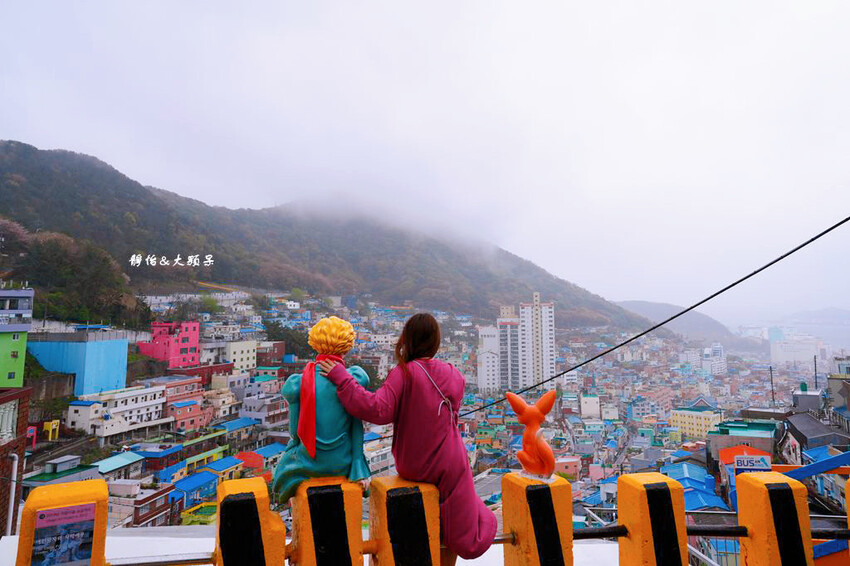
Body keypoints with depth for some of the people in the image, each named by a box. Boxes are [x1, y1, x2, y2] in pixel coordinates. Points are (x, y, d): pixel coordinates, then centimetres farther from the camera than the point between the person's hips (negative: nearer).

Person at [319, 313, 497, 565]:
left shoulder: (404, 373, -18)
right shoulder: (455, 375, -4)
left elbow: (378, 409, -27)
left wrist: (341, 377, -23)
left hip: (411, 466, 0)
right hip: (449, 464, 0)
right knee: (459, 534, 15)